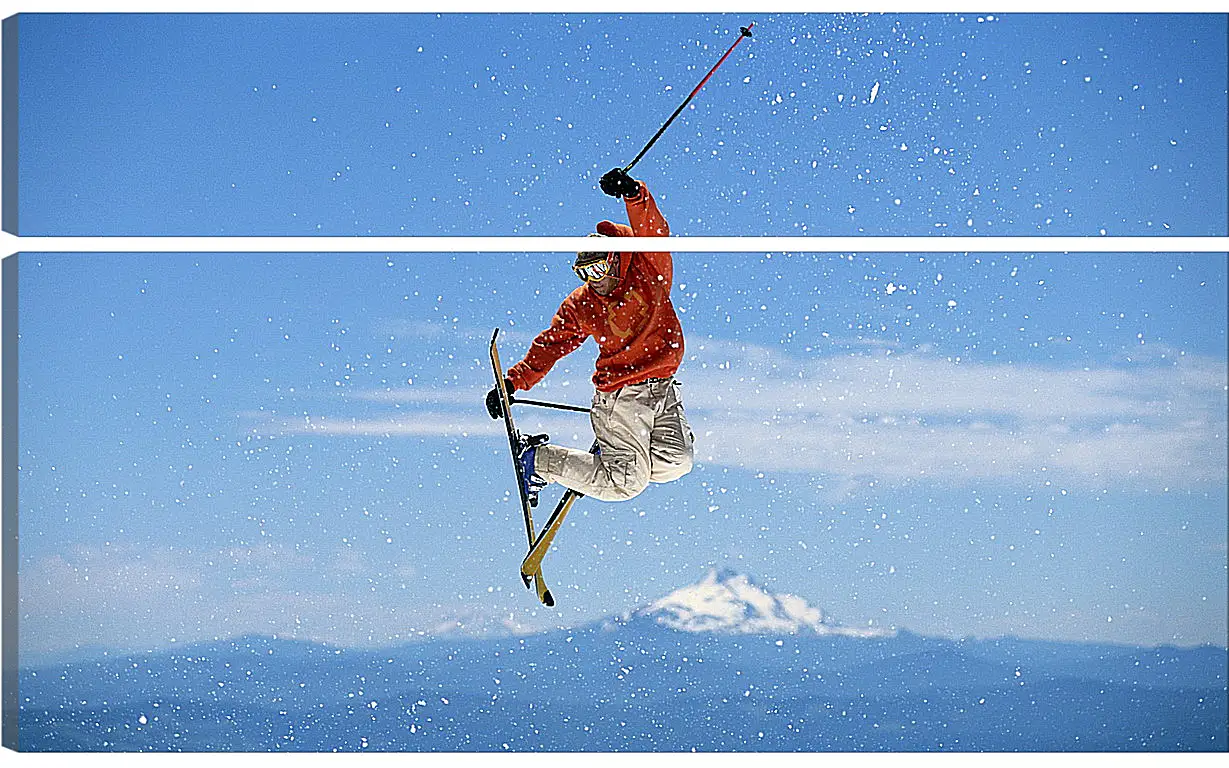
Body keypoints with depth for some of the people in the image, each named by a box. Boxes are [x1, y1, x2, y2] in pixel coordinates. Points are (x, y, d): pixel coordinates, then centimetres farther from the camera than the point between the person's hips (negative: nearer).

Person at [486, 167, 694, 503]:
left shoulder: (649, 271, -6)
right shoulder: (580, 306, -4)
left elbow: (653, 231, -23)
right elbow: (551, 345, 4)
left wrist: (633, 194, -42)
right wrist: (513, 381, -6)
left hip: (663, 387, 3)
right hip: (620, 393, -3)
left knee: (676, 463, -11)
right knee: (626, 483, -9)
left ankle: (608, 452, 16)